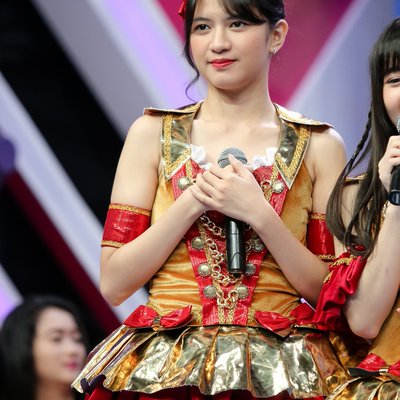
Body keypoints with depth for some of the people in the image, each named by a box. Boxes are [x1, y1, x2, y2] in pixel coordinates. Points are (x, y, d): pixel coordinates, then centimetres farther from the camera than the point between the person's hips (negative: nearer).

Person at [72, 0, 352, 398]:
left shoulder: (319, 146, 2)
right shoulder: (152, 133, 4)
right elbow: (113, 284, -1)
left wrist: (259, 214, -14)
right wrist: (193, 201, -11)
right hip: (162, 368, 0)